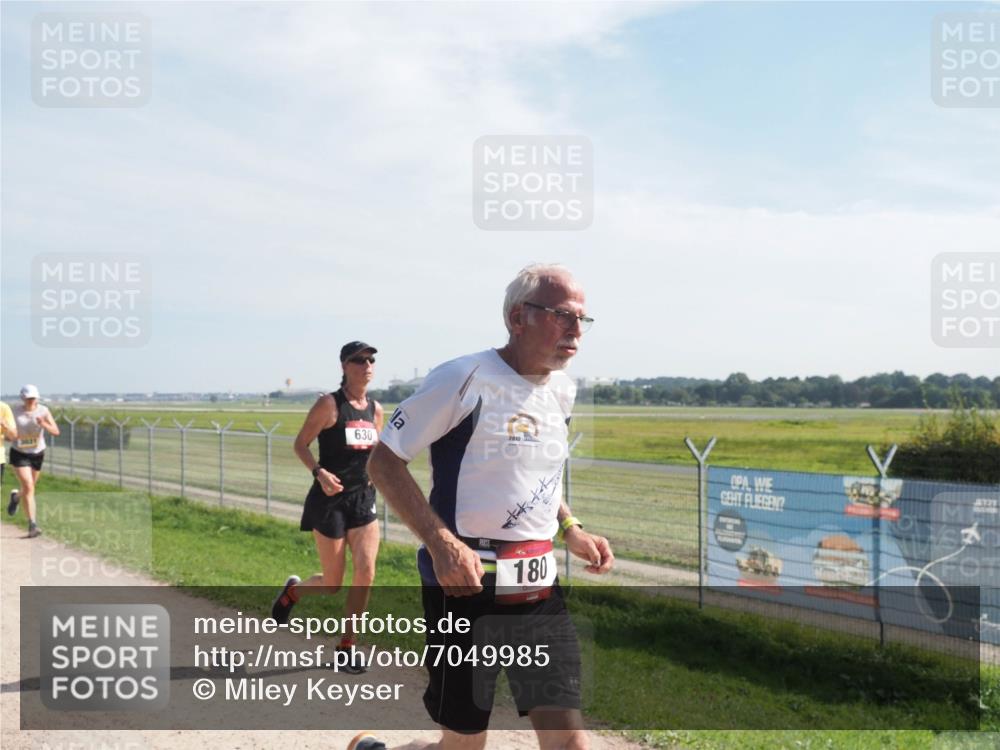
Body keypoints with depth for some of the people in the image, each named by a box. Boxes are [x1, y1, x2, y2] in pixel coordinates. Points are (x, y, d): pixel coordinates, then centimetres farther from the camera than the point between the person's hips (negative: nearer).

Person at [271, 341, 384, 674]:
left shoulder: (375, 409, 7)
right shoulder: (329, 404, -10)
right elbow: (300, 444, -7)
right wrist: (319, 472, -23)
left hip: (363, 498, 5)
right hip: (330, 500, -5)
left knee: (366, 572, -7)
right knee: (332, 584, 3)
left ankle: (347, 647, 9)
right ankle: (292, 590, 38)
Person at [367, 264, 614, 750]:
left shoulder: (562, 390, 9)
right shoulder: (466, 378, -13)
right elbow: (383, 461, -11)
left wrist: (570, 530, 10)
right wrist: (442, 543, -21)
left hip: (539, 587, 6)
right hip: (467, 584, -6)